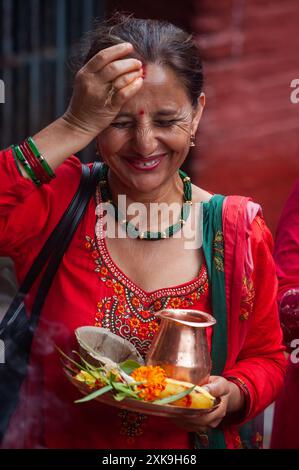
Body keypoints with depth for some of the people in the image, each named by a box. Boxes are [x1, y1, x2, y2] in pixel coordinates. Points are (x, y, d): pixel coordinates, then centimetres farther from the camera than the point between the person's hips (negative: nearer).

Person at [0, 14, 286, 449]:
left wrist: (232, 396, -14)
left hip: (191, 439, 0)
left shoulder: (238, 230, -3)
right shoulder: (53, 202, -7)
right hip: (56, 438, 0)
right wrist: (74, 128, -26)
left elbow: (266, 359, 6)